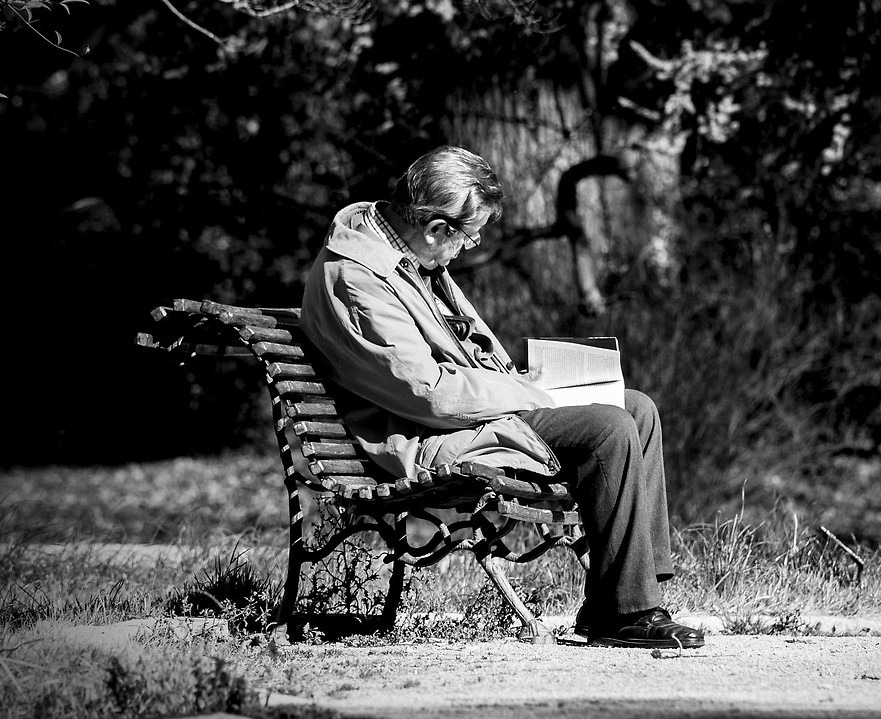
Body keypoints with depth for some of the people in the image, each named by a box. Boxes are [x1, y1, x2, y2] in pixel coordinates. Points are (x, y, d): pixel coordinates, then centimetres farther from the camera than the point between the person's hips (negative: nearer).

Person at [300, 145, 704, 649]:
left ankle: (643, 586, 3)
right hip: (434, 440, -11)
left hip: (481, 404, 11)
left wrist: (516, 380, 6)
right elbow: (429, 391, -25)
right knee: (610, 432, -22)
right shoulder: (355, 278, -23)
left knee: (637, 409, 5)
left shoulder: (404, 249, 9)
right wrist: (527, 395, -13)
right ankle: (624, 614, -15)